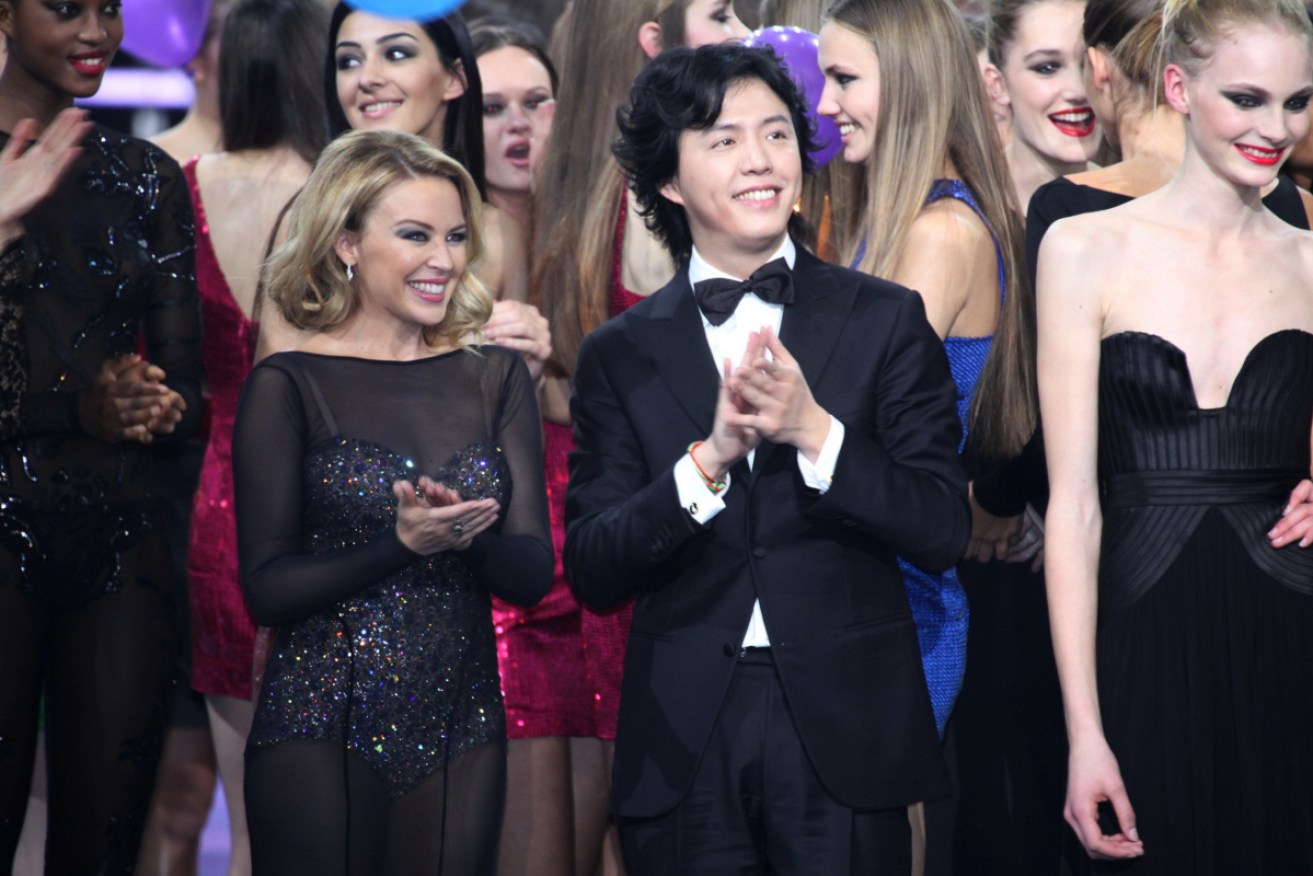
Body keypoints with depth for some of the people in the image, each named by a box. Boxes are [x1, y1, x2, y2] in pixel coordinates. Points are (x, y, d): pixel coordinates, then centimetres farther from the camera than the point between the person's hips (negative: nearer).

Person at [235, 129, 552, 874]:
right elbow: (266, 588, -8)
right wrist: (402, 543, -21)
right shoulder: (288, 387, -3)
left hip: (461, 731, 3)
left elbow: (533, 572, 2)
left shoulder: (495, 378, 8)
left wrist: (465, 536, -19)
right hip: (322, 729, -3)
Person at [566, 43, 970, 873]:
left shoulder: (886, 319, 3)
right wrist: (710, 458, -16)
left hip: (846, 737, -1)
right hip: (685, 749, 1)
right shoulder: (619, 355, 5)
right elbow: (593, 571, -2)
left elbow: (943, 531, -3)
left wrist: (815, 432, -17)